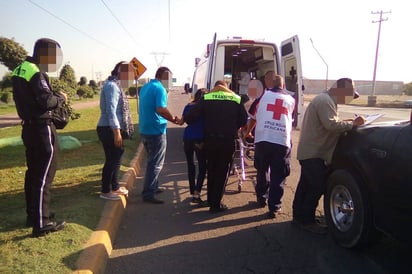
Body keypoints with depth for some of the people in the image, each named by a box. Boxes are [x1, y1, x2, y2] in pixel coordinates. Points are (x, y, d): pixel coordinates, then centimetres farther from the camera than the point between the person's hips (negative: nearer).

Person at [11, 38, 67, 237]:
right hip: (42, 129, -10)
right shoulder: (36, 73, -17)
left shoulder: (20, 70, 14)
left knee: (33, 172, 16)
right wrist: (61, 97, -7)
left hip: (29, 127, 10)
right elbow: (46, 100, -25)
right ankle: (42, 224, -1)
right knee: (44, 175, -6)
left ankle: (33, 215, 28)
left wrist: (54, 96, 10)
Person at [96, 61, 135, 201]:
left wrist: (118, 131, 17)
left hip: (112, 129, 10)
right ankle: (105, 191, 11)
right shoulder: (112, 86, -15)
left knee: (115, 158, 17)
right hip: (109, 129, -10)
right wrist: (117, 133, -24)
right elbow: (111, 111, -22)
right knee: (112, 160, -2)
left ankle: (114, 187, 30)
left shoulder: (116, 85, 15)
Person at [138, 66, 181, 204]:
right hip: (156, 131, -9)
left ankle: (153, 187, 32)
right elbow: (161, 109, -28)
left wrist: (170, 118, 18)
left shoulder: (145, 87, 13)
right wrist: (174, 119, -13)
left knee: (152, 160, 21)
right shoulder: (160, 89, -15)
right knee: (156, 163, -1)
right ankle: (148, 194, 1)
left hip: (144, 130, 9)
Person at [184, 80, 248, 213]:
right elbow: (244, 120, 3)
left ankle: (210, 199, 29)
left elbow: (191, 115, -6)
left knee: (211, 170, 18)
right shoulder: (236, 99, 5)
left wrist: (183, 119, 15)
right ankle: (216, 204, 9)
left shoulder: (206, 98, 2)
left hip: (211, 140, 1)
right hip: (228, 141, -1)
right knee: (222, 172, 7)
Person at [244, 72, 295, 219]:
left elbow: (253, 117, 24)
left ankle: (261, 198, 33)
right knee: (278, 177, 7)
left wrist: (247, 133, 41)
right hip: (283, 142, 0)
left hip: (262, 140, 0)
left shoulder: (263, 96, 14)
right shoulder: (291, 100, 17)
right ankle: (274, 208, 7)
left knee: (262, 171, 19)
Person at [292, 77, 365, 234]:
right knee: (318, 186, -5)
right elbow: (331, 124, -29)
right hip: (313, 153, -11)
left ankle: (299, 216, 25)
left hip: (309, 151, 11)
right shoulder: (325, 101, -17)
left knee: (306, 185, 15)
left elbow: (330, 123, 18)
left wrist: (348, 123, 6)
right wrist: (352, 124, -20)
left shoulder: (326, 100, 16)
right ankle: (307, 221, 5)